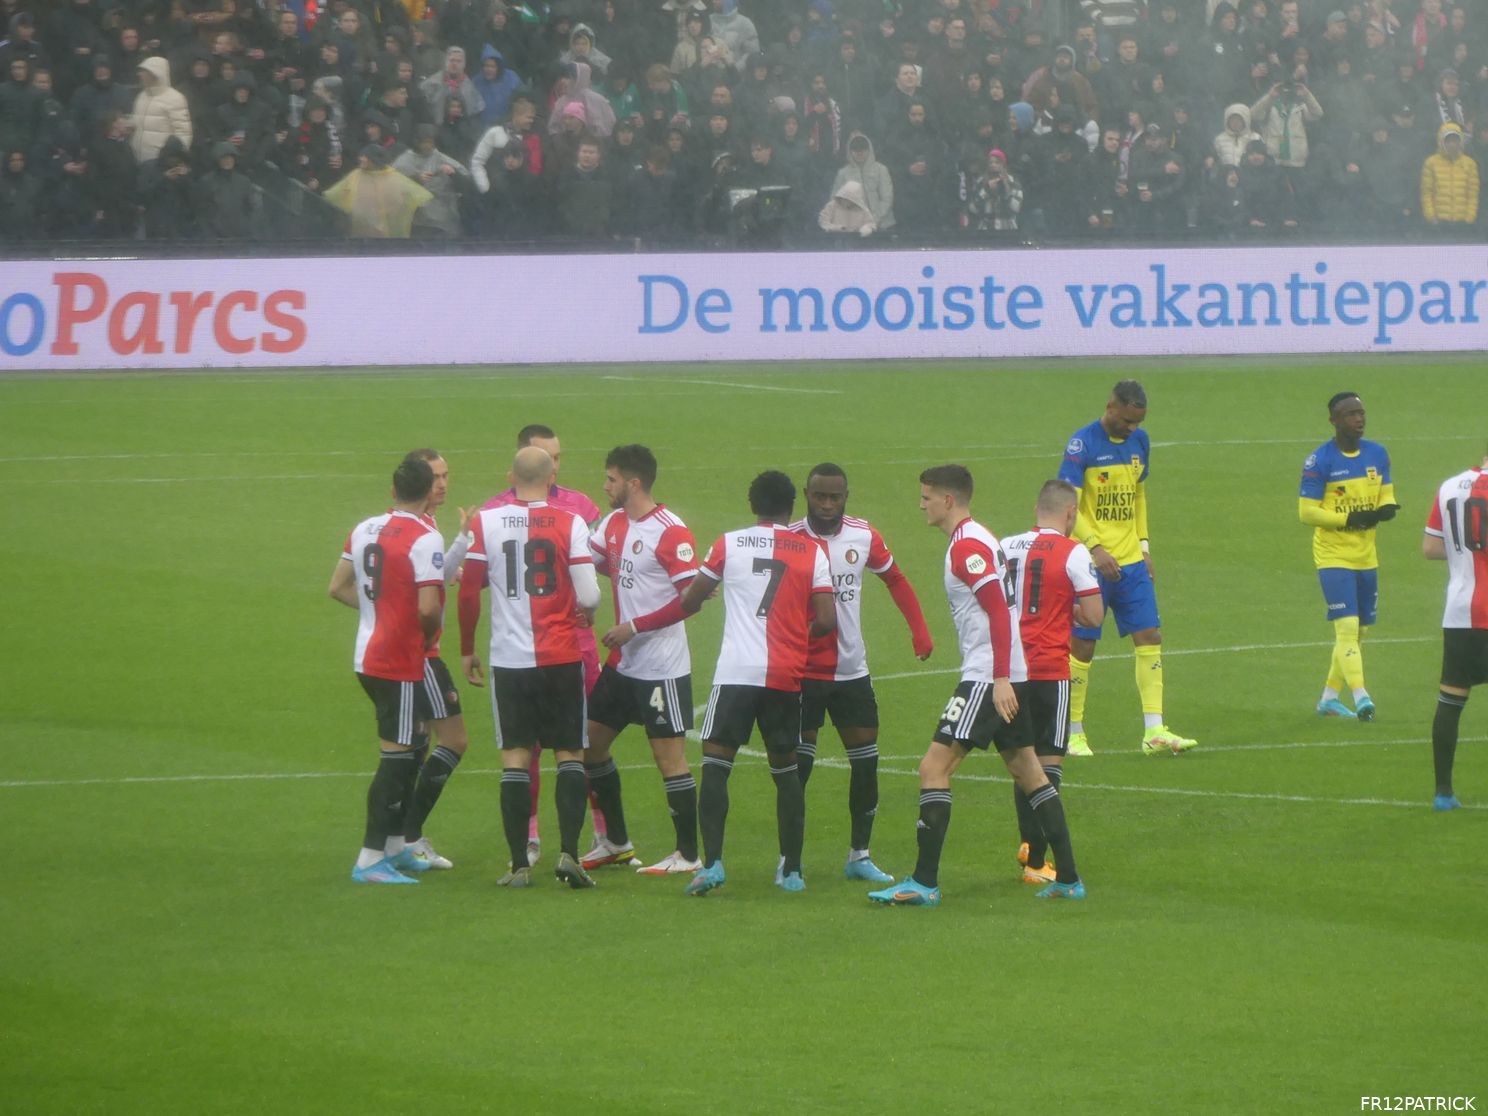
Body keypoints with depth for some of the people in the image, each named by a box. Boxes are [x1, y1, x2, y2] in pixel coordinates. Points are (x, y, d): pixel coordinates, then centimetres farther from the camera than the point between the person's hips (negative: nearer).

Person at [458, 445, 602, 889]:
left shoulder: (485, 521, -1)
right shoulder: (569, 524, -6)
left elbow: (469, 591, 1)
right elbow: (589, 596, -9)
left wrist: (467, 649, 13)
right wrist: (587, 612, 15)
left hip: (508, 657, 1)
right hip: (561, 657, -1)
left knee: (515, 758, 5)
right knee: (570, 754, 8)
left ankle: (519, 865, 2)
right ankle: (569, 852, -6)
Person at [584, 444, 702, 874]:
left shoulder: (670, 532, -16)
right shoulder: (613, 524, 9)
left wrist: (636, 626, -21)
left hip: (662, 667, -9)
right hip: (623, 662, 9)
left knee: (670, 756, -5)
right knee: (591, 742, 12)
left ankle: (688, 855, 3)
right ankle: (616, 843, 25)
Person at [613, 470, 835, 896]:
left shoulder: (729, 544, 4)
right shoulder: (812, 552, 6)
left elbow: (689, 602, 11)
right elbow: (827, 620, 0)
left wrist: (633, 628, 23)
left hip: (735, 672, -2)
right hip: (786, 677, 2)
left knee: (716, 765, -2)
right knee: (786, 769, 13)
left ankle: (712, 863, -17)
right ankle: (792, 870, 14)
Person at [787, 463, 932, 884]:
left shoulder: (864, 536, 0)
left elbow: (895, 580, 15)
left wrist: (919, 629, 6)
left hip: (852, 669, 4)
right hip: (803, 671, -4)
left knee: (866, 761, 4)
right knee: (798, 763, -6)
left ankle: (860, 856, 16)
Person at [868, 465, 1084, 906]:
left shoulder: (967, 546, -13)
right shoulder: (981, 539, 17)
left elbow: (999, 611, -21)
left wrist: (1000, 679, -26)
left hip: (987, 677, -11)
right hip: (1008, 675, 11)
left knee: (934, 767, -11)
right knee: (1028, 772, 15)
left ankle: (924, 882, -13)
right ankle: (1068, 879, 17)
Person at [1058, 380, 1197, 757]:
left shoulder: (1139, 441, 9)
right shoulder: (1083, 444, -12)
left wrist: (1143, 544, 14)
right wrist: (1096, 548, -24)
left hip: (1131, 562, 6)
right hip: (1091, 565, -6)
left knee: (1150, 637, -2)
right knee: (1082, 646, -1)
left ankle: (1154, 731, -2)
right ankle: (1073, 735, 10)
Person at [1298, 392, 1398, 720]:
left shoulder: (1377, 454, 5)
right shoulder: (1319, 461, -12)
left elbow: (1386, 494, 14)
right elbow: (1306, 511, -12)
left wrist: (1386, 509, -11)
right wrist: (1348, 519, -23)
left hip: (1366, 556, 6)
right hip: (1333, 556, -6)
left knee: (1358, 630, 12)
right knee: (1347, 626, -16)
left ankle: (1329, 698, 23)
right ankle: (1360, 697, -21)